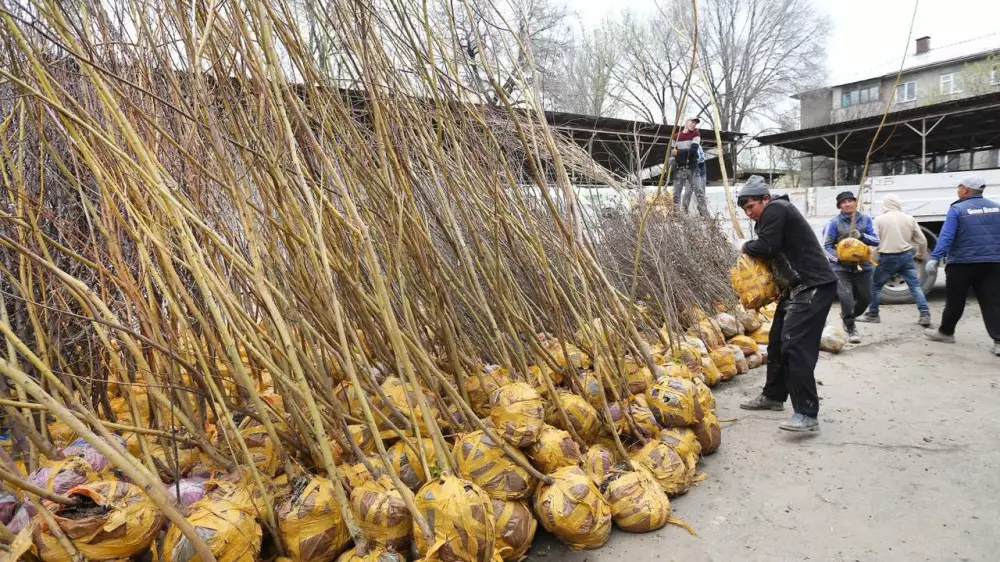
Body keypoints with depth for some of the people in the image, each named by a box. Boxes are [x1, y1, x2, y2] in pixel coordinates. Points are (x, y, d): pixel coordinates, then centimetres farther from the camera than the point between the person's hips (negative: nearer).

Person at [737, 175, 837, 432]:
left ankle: (807, 414, -18)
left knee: (795, 346, -18)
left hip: (814, 286, -11)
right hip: (797, 287, 11)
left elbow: (766, 247, -20)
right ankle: (773, 396, 31)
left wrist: (747, 247, 0)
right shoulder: (771, 216, 20)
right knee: (777, 341, 17)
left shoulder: (776, 209, -10)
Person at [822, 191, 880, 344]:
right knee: (846, 298, -14)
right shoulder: (834, 222, -8)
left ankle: (848, 316, 42)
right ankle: (851, 328, 7)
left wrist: (861, 236, -17)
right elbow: (826, 246, -6)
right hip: (841, 268, -4)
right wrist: (839, 258, -21)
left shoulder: (865, 219, 2)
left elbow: (876, 240, 1)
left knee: (865, 298, 13)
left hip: (862, 266, 4)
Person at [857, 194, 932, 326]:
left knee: (876, 286, 12)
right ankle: (925, 315, 2)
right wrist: (922, 255, 25)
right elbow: (922, 240, 9)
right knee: (915, 286, 8)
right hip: (906, 256, 3)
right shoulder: (909, 218, 6)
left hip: (887, 258, -3)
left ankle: (872, 314, 19)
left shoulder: (879, 219, -4)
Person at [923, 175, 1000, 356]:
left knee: (954, 301, 9)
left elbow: (946, 237, -16)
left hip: (962, 263, -4)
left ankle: (945, 332, 23)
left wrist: (934, 258, -18)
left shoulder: (957, 209, -8)